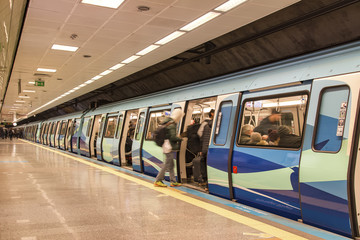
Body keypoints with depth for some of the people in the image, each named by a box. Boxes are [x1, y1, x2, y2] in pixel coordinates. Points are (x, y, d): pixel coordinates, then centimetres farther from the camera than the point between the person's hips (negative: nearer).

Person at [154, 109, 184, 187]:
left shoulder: (167, 122, 13)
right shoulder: (172, 125, -17)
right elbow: (173, 137, -22)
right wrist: (180, 139, -7)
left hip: (167, 146, 10)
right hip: (169, 147, -10)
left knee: (171, 164, 12)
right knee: (167, 164, -3)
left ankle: (173, 181, 17)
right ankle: (158, 181, 3)